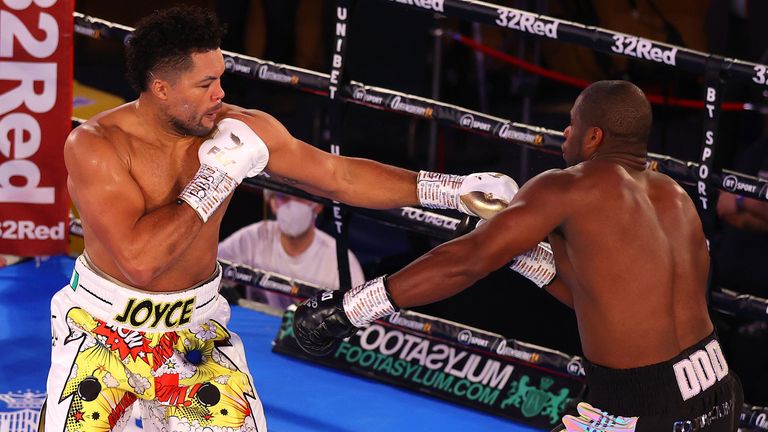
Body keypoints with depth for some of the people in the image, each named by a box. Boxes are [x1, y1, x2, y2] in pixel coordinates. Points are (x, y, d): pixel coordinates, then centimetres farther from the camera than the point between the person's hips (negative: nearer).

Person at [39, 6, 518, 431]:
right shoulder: (96, 145, -22)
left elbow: (340, 177, 2)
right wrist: (215, 180, -27)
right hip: (103, 328, -3)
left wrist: (456, 189, 0)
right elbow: (139, 260, -32)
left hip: (196, 332, 3)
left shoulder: (238, 130, -10)